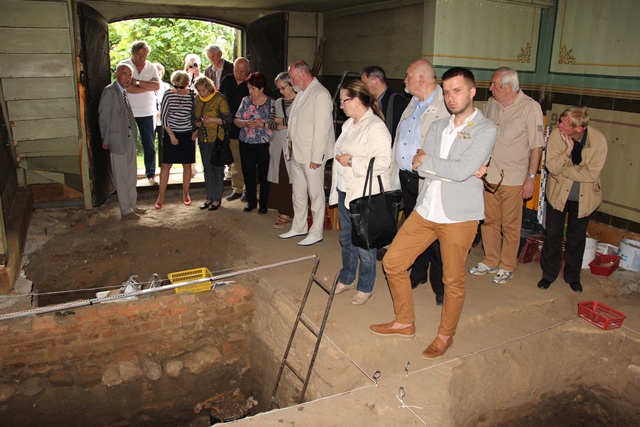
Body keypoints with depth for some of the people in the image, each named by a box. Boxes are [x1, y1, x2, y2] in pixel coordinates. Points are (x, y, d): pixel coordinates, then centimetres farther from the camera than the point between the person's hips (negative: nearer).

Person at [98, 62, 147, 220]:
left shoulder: (125, 92, 10)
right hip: (118, 139, -8)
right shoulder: (110, 91, -13)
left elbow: (128, 116, 11)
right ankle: (125, 209, 13)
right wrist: (105, 140, -10)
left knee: (131, 175, 16)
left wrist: (134, 134, 5)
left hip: (130, 138, 8)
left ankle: (133, 205, 28)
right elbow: (104, 117, -12)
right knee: (121, 177, 2)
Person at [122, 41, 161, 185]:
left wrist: (137, 82, -16)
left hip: (147, 112, 2)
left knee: (149, 145, 6)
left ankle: (151, 174, 15)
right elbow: (127, 88, -18)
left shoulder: (151, 67, 5)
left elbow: (157, 86, -10)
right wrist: (149, 86, -13)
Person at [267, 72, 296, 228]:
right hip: (278, 146, 6)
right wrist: (287, 125, -8)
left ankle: (287, 214, -1)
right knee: (279, 180, 3)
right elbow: (271, 124, 11)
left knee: (291, 180, -6)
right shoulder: (278, 103, 16)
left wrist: (280, 120, -1)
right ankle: (284, 213, 10)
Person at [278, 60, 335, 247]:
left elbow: (322, 128, -21)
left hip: (312, 155, -9)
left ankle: (316, 233, 14)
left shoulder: (320, 94, -16)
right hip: (297, 153, 9)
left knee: (316, 194, 3)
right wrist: (291, 139, 9)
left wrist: (316, 157, -21)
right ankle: (299, 227, 32)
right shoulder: (301, 93, 12)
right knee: (298, 193, 18)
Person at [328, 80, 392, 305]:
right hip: (345, 190, 9)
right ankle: (346, 279, 36)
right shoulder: (349, 124, 12)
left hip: (365, 195, -9)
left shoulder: (376, 127, -17)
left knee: (364, 243, 2)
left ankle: (365, 287, 19)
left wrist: (351, 162, -22)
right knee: (346, 238, 19)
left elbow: (383, 161, -26)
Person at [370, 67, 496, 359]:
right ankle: (405, 323, 28)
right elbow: (421, 169, -3)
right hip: (425, 210, 6)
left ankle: (445, 335, 30)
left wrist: (426, 161, -9)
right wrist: (460, 170, -15)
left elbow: (462, 170, -21)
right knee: (392, 262, 8)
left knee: (453, 281, 7)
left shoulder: (485, 129, -7)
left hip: (458, 217, -6)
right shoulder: (437, 127, 10)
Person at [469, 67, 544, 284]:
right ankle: (490, 261, 29)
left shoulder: (530, 107, -8)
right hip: (489, 175, 5)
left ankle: (506, 267, 20)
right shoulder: (490, 104, 6)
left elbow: (536, 146, -8)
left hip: (513, 179, -5)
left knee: (510, 226, 6)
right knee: (488, 221, 12)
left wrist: (531, 177, -11)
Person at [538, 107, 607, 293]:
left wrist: (563, 170, -17)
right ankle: (549, 274, 24)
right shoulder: (556, 135, -17)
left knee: (577, 238, 13)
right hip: (558, 193, 0)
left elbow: (591, 174, -18)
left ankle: (573, 276, 32)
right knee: (553, 235, 7)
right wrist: (568, 151, -32)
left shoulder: (598, 140, -18)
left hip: (584, 197, 0)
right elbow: (552, 167, -18)